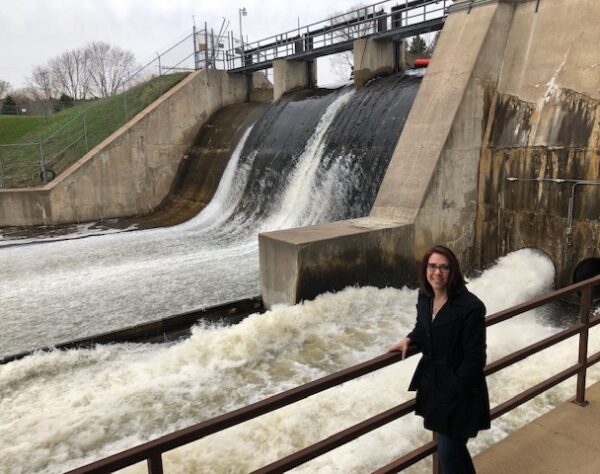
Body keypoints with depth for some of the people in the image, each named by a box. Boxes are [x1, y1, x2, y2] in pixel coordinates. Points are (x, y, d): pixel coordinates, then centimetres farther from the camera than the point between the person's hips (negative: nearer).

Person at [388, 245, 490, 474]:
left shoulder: (470, 306, -23)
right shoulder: (425, 297, -1)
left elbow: (474, 358, -20)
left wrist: (453, 390, -18)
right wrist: (409, 340, -1)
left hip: (458, 388, -7)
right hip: (432, 383, 7)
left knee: (448, 453, 5)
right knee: (454, 447, 25)